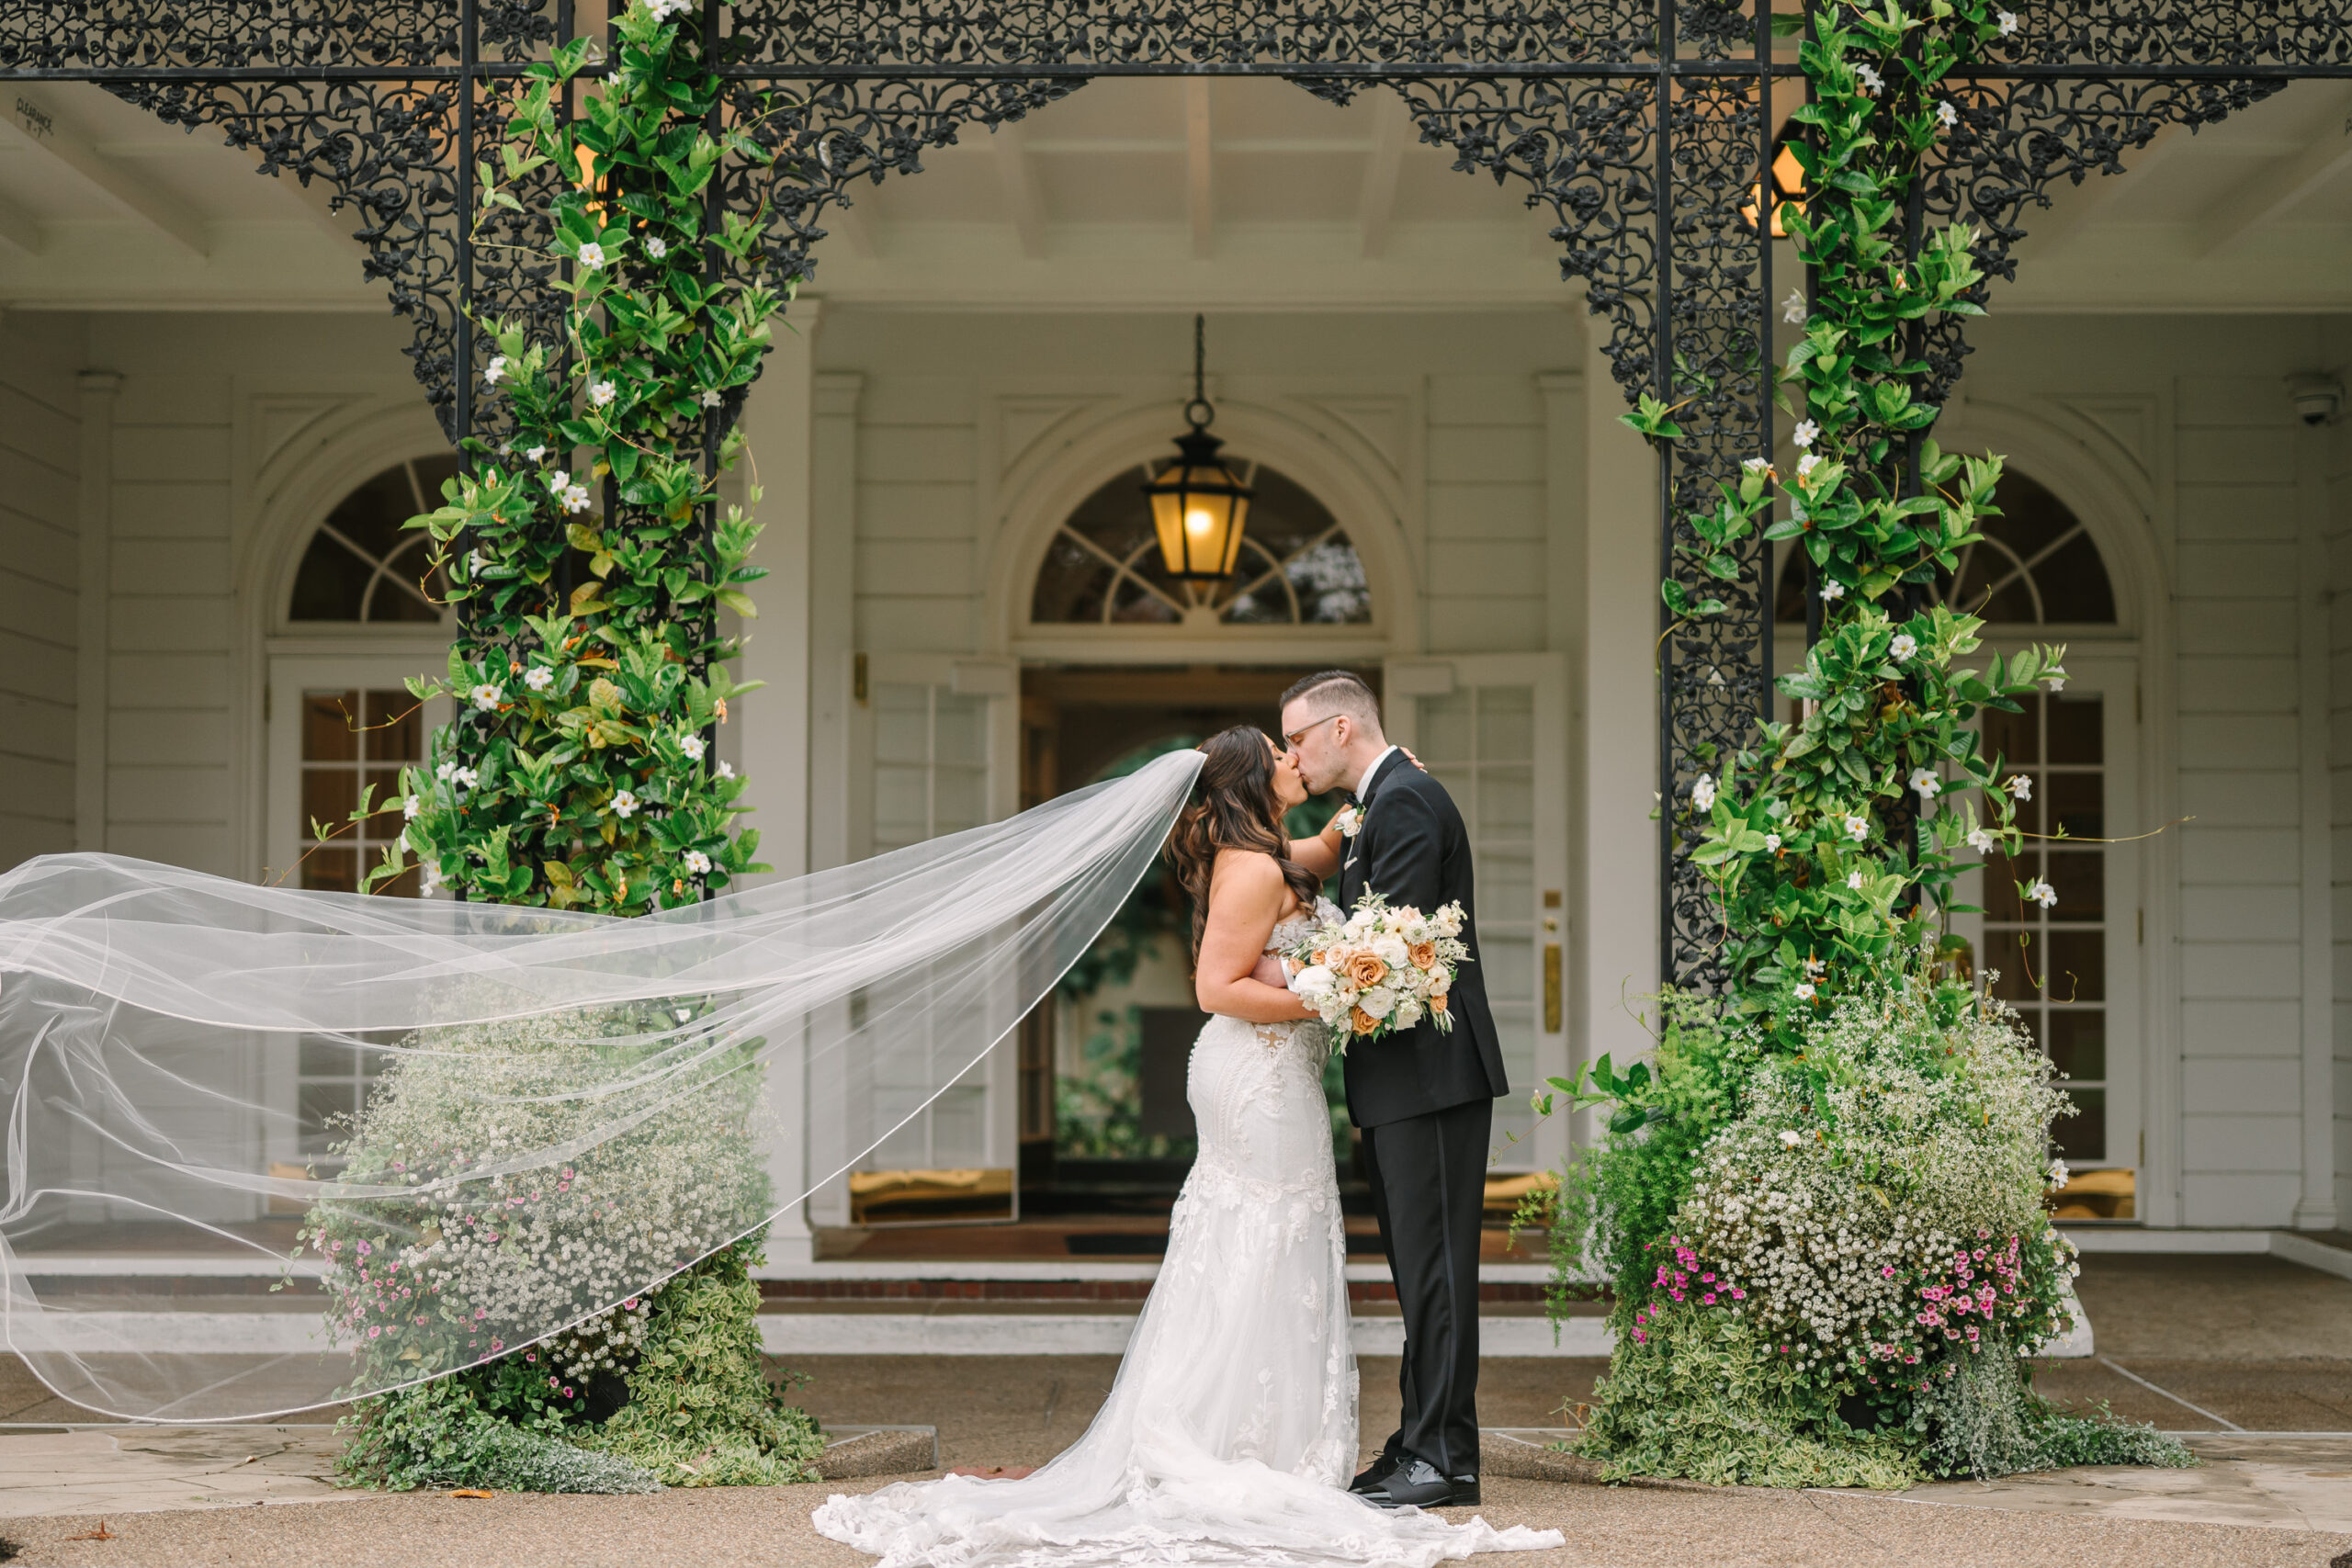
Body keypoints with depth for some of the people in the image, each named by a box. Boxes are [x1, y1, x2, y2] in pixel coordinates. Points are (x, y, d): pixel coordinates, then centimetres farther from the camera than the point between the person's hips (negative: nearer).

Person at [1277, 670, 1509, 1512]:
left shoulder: (1405, 801, -12)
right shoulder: (1381, 804, 20)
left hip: (1429, 1072, -11)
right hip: (1400, 1078, 11)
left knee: (1433, 1264, -8)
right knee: (1417, 1267, 12)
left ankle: (1445, 1457, -6)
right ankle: (1422, 1443, 17)